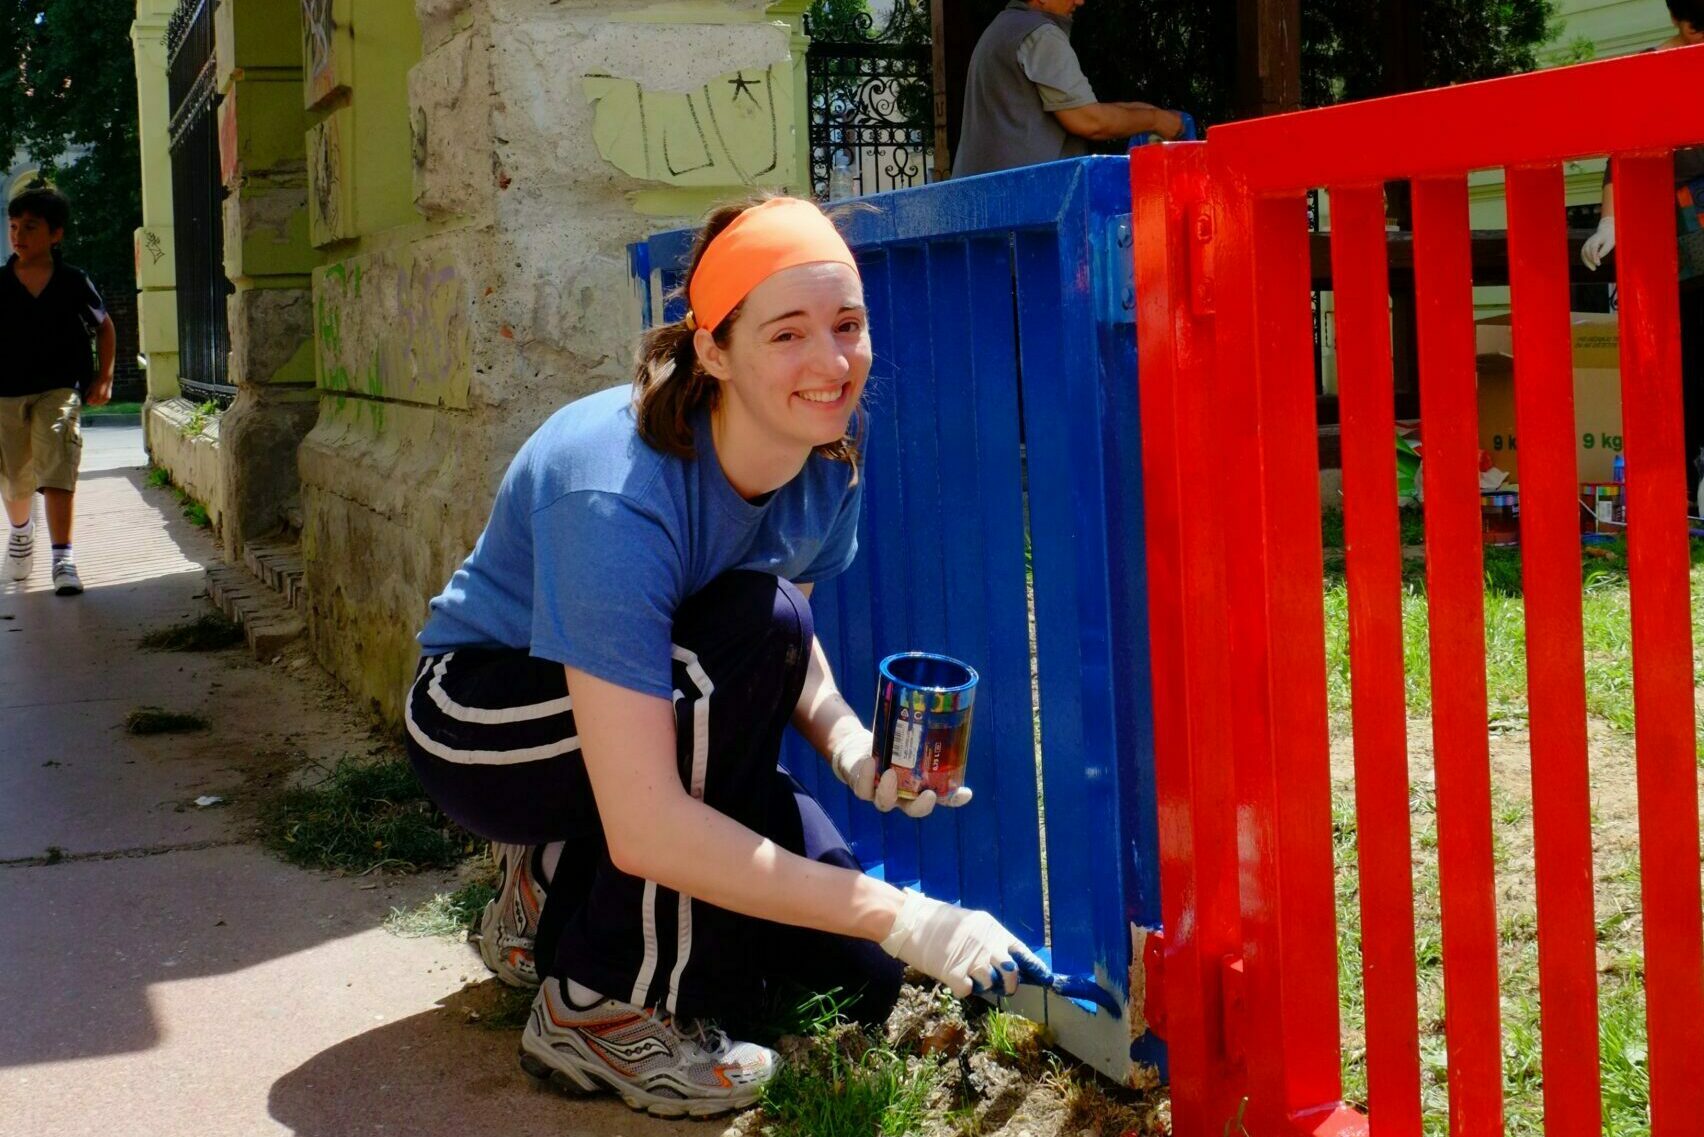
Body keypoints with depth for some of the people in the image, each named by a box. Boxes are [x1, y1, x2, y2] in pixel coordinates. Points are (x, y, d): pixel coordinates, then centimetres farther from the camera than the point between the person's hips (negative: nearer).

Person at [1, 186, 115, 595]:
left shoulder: (74, 284, -2)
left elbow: (105, 328, 14)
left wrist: (103, 377, 5)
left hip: (59, 390, -2)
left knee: (56, 469, -18)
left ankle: (63, 558, -18)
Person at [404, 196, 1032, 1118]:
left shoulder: (827, 459, -14)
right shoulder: (618, 497, -35)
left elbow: (796, 656, 3)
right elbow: (644, 827, -40)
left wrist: (851, 744, -20)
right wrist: (901, 917, -42)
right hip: (487, 720, -6)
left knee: (857, 972, -8)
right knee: (750, 633, -33)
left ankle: (561, 888, 14)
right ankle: (599, 1008, -19)